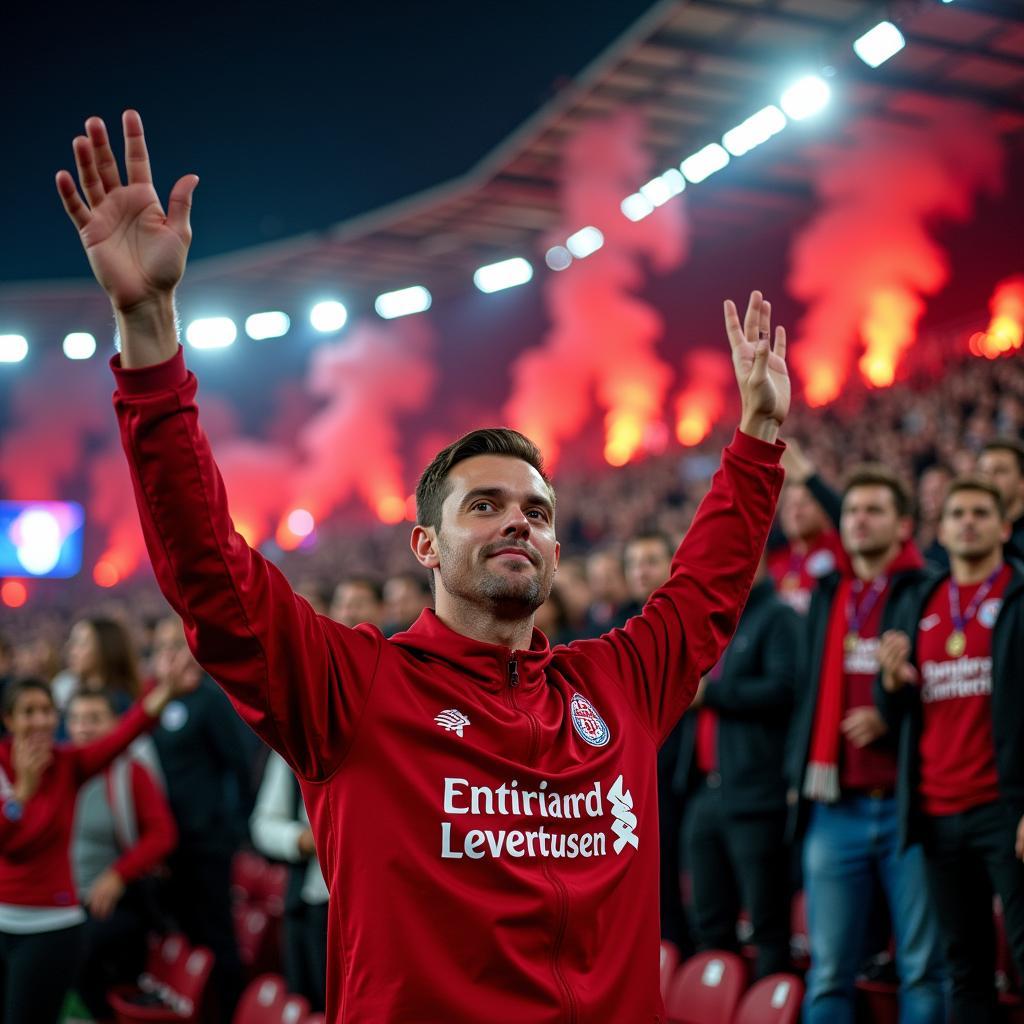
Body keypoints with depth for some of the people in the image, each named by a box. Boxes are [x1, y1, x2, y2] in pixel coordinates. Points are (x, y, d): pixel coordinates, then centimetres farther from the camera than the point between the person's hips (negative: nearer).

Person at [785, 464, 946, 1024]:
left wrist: (893, 718, -15)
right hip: (835, 810, 4)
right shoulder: (826, 595, 14)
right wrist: (799, 771, 12)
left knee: (923, 969, 5)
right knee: (828, 972, 8)